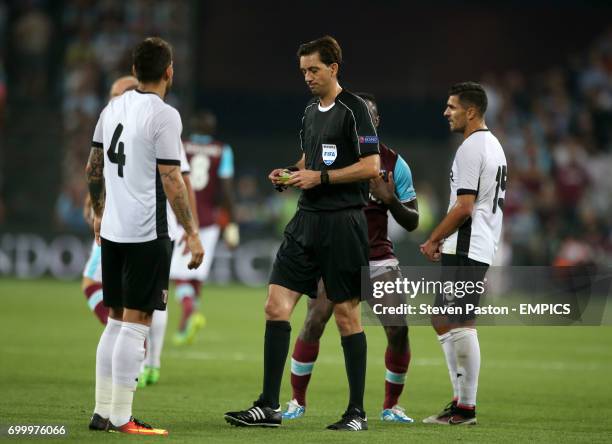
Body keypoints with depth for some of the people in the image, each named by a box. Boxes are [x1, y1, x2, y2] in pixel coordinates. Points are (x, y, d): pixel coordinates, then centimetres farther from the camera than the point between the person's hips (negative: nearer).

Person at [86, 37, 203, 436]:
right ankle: (121, 418, -4)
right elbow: (171, 180, -16)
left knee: (116, 323, 15)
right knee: (135, 325, -4)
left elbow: (93, 167, 17)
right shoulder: (164, 116, -13)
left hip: (112, 230, 7)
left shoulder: (113, 108, 9)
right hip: (146, 235, -7)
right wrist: (191, 233, -12)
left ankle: (103, 412, 17)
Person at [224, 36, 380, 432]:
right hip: (308, 219, 7)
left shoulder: (353, 109, -8)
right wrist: (290, 176, 7)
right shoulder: (311, 111, 16)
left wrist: (320, 177, -14)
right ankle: (269, 407, 1)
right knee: (277, 306, -1)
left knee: (347, 314, -2)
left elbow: (371, 166, -13)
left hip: (344, 221, -7)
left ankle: (357, 413, 6)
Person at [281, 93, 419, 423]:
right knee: (313, 323, -17)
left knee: (399, 330, -11)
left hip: (378, 257, 1)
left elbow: (412, 222, 4)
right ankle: (297, 401, 0)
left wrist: (390, 200, -15)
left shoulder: (395, 164, 1)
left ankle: (391, 405, 8)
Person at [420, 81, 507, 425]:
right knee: (443, 320, 16)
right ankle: (461, 398, 17)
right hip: (483, 247, 10)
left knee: (461, 326, -8)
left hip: (466, 250, -10)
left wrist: (434, 240, -8)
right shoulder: (494, 145, 19)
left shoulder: (471, 148, -13)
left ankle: (466, 408, -8)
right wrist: (442, 241, 17)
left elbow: (464, 207, -19)